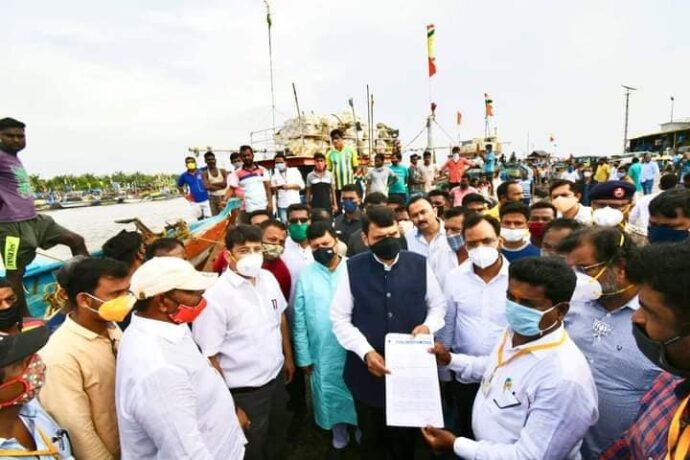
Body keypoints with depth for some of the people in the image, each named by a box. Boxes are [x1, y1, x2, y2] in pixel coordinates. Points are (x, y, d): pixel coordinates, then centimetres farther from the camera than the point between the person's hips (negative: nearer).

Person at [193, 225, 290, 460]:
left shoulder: (268, 278, -5)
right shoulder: (215, 295, -23)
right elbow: (209, 355, -19)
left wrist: (288, 357, 14)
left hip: (277, 375, 6)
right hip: (245, 390, -5)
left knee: (278, 437, 28)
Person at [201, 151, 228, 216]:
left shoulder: (222, 171, 6)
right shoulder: (205, 174, 2)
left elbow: (225, 183, -9)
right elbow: (207, 186, -13)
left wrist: (212, 184, -9)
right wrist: (221, 186, -10)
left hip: (224, 197, 1)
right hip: (213, 198, -1)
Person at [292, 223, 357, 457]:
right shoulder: (306, 275, -7)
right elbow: (299, 321, -2)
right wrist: (303, 356, 1)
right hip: (323, 353, 1)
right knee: (332, 398, 19)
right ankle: (339, 440, 45)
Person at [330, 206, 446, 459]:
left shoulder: (420, 264, -6)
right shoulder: (353, 268, -9)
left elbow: (438, 305, 6)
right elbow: (340, 319, -8)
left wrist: (428, 325, -14)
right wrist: (366, 352, -19)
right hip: (368, 371, 0)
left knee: (406, 436, 24)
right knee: (372, 438, 24)